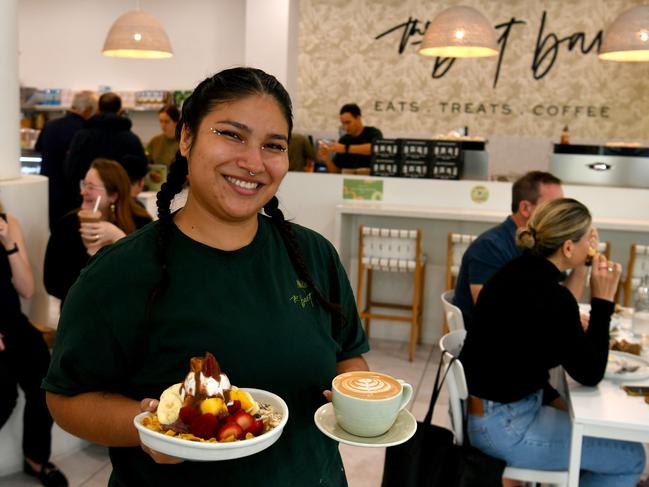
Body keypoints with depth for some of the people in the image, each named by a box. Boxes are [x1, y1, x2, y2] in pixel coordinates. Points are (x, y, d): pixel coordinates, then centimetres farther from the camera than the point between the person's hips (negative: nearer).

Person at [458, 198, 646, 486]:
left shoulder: (520, 271, 1)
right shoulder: (553, 297, -25)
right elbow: (590, 374, -13)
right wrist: (603, 300, -13)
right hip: (503, 426, -9)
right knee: (631, 458, 4)